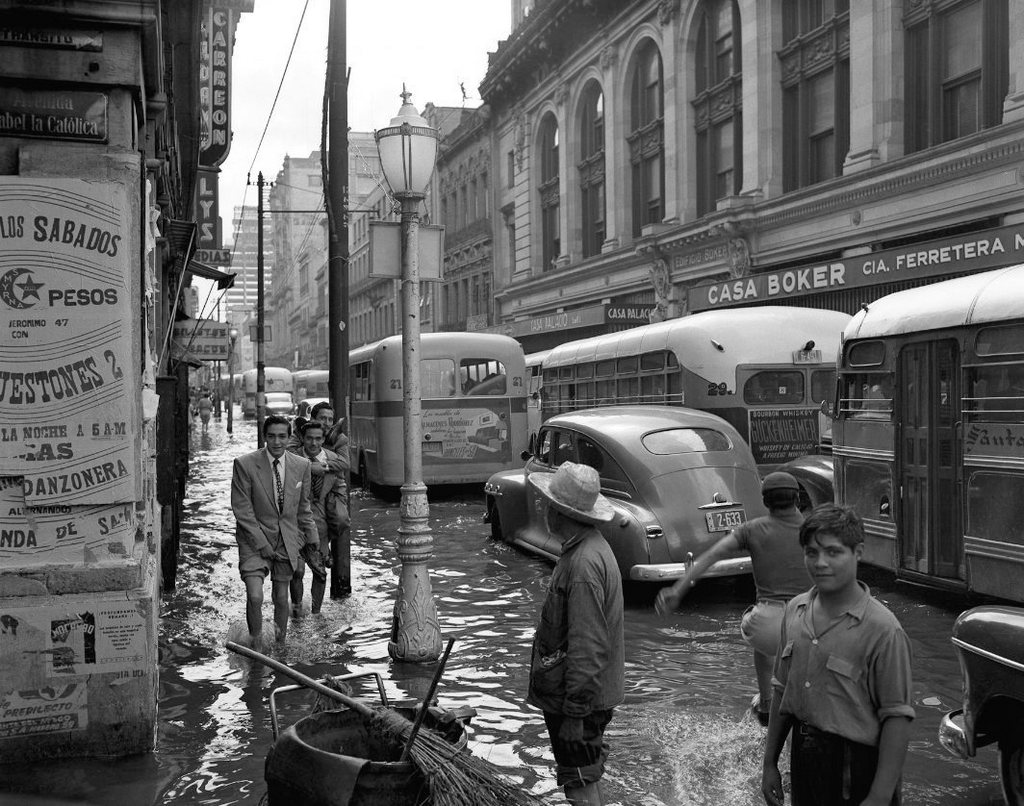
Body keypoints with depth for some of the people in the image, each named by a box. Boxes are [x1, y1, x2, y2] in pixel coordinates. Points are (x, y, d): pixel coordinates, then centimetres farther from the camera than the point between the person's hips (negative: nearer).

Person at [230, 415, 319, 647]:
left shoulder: (302, 465, 1)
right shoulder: (244, 464, -11)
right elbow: (242, 509, -10)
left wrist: (312, 536, 14)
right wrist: (261, 543, -13)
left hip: (287, 541, 3)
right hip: (254, 540, -3)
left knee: (281, 598, 10)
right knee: (255, 597, -16)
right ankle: (255, 644, 4)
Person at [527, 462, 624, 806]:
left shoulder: (583, 563, -27)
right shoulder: (592, 546, 7)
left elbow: (587, 646, -27)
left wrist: (574, 713, -23)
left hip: (580, 699, -10)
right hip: (590, 692, 10)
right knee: (588, 774, 22)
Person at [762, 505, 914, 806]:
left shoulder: (882, 629, -18)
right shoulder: (795, 610, 1)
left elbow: (897, 718, -18)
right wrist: (770, 764, 11)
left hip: (857, 766, -5)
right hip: (803, 756, 5)